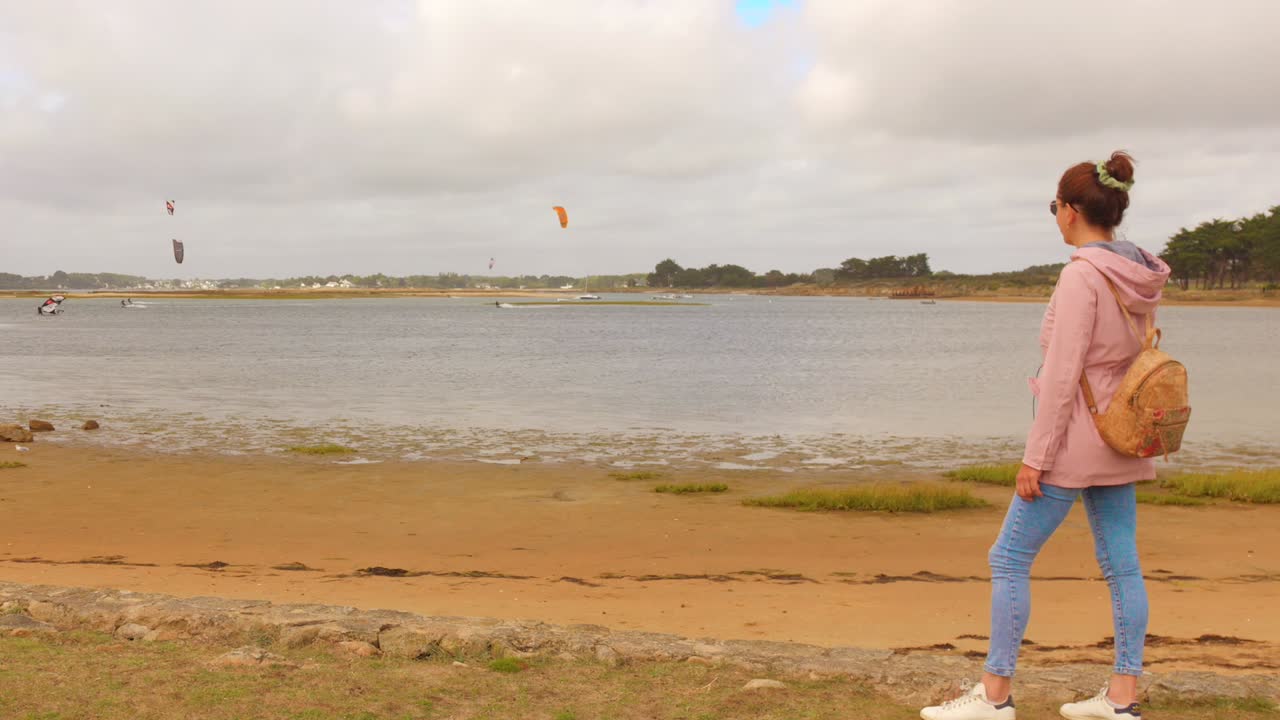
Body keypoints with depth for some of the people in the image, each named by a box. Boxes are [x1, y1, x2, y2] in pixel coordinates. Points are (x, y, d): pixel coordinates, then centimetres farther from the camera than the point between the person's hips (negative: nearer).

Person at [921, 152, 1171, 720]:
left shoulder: (1082, 276, -18)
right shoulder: (1142, 278, 8)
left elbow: (1061, 376, -20)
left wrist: (1035, 457, -16)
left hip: (1075, 440, -9)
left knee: (1009, 559, 1)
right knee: (1121, 565, 11)